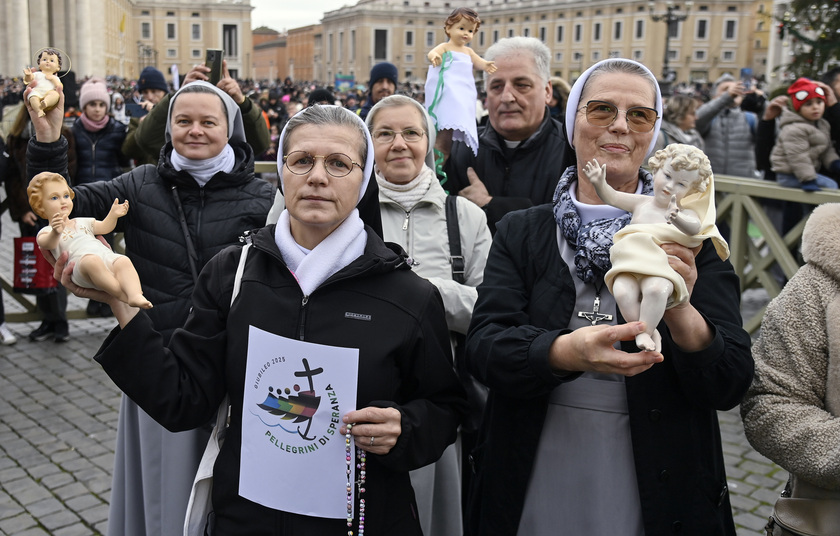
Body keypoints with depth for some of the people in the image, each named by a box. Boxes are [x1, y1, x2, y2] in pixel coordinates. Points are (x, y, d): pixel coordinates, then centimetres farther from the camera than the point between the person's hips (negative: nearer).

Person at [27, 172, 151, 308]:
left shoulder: (82, 222, 37)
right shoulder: (46, 232, 16)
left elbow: (104, 227, 35)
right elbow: (49, 244, -6)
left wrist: (113, 215, 14)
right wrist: (56, 233, -30)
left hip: (107, 257, 5)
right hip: (79, 265, -5)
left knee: (123, 261, -29)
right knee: (92, 261, -40)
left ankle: (135, 295, -50)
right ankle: (122, 295, -41)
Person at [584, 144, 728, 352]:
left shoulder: (686, 213, 6)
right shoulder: (641, 202, 19)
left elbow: (694, 227, -17)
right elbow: (612, 198, 19)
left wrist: (677, 218, -41)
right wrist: (600, 184, -4)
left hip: (662, 272, -2)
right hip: (629, 268, 3)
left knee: (656, 289, -36)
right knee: (622, 292, -29)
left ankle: (645, 332, -19)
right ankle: (651, 332, -16)